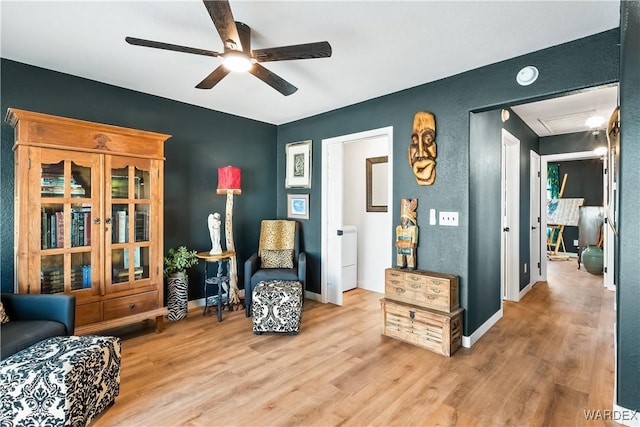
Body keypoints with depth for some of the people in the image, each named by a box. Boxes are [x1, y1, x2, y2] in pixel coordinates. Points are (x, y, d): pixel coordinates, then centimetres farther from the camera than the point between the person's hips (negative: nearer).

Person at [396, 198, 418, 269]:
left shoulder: (413, 228, -7)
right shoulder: (398, 228, 8)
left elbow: (414, 237, -7)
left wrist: (413, 244, -13)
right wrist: (397, 243, 6)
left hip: (409, 246, -5)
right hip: (401, 246, 5)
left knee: (410, 256, -3)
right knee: (400, 255, 9)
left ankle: (411, 266, 4)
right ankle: (401, 265, 21)